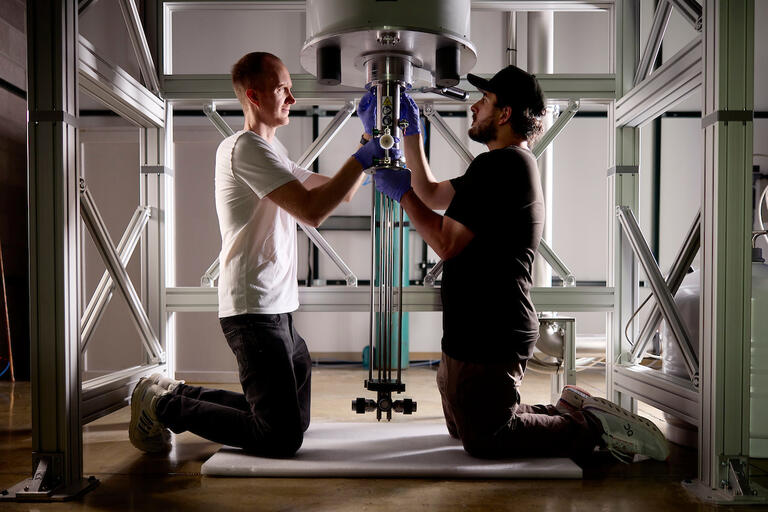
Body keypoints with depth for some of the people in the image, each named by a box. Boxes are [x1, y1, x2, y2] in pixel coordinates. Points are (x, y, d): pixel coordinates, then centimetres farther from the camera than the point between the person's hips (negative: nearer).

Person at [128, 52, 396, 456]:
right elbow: (312, 211, -22)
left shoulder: (271, 151, 21)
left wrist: (370, 143, 9)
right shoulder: (245, 147, -11)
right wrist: (363, 158, -17)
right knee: (282, 438, -8)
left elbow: (339, 192, 20)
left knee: (294, 418, 19)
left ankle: (176, 393, 25)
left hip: (277, 311, 10)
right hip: (255, 313, -10)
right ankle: (163, 406, 7)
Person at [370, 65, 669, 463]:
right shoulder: (514, 164, 16)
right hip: (480, 332, 11)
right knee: (462, 427, 23)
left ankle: (592, 429, 7)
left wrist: (401, 192, -10)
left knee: (484, 440, 3)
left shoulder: (497, 165, -19)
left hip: (487, 339, -11)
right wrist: (410, 132, 16)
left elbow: (446, 243, -21)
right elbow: (433, 194, 18)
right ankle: (569, 414, 20)